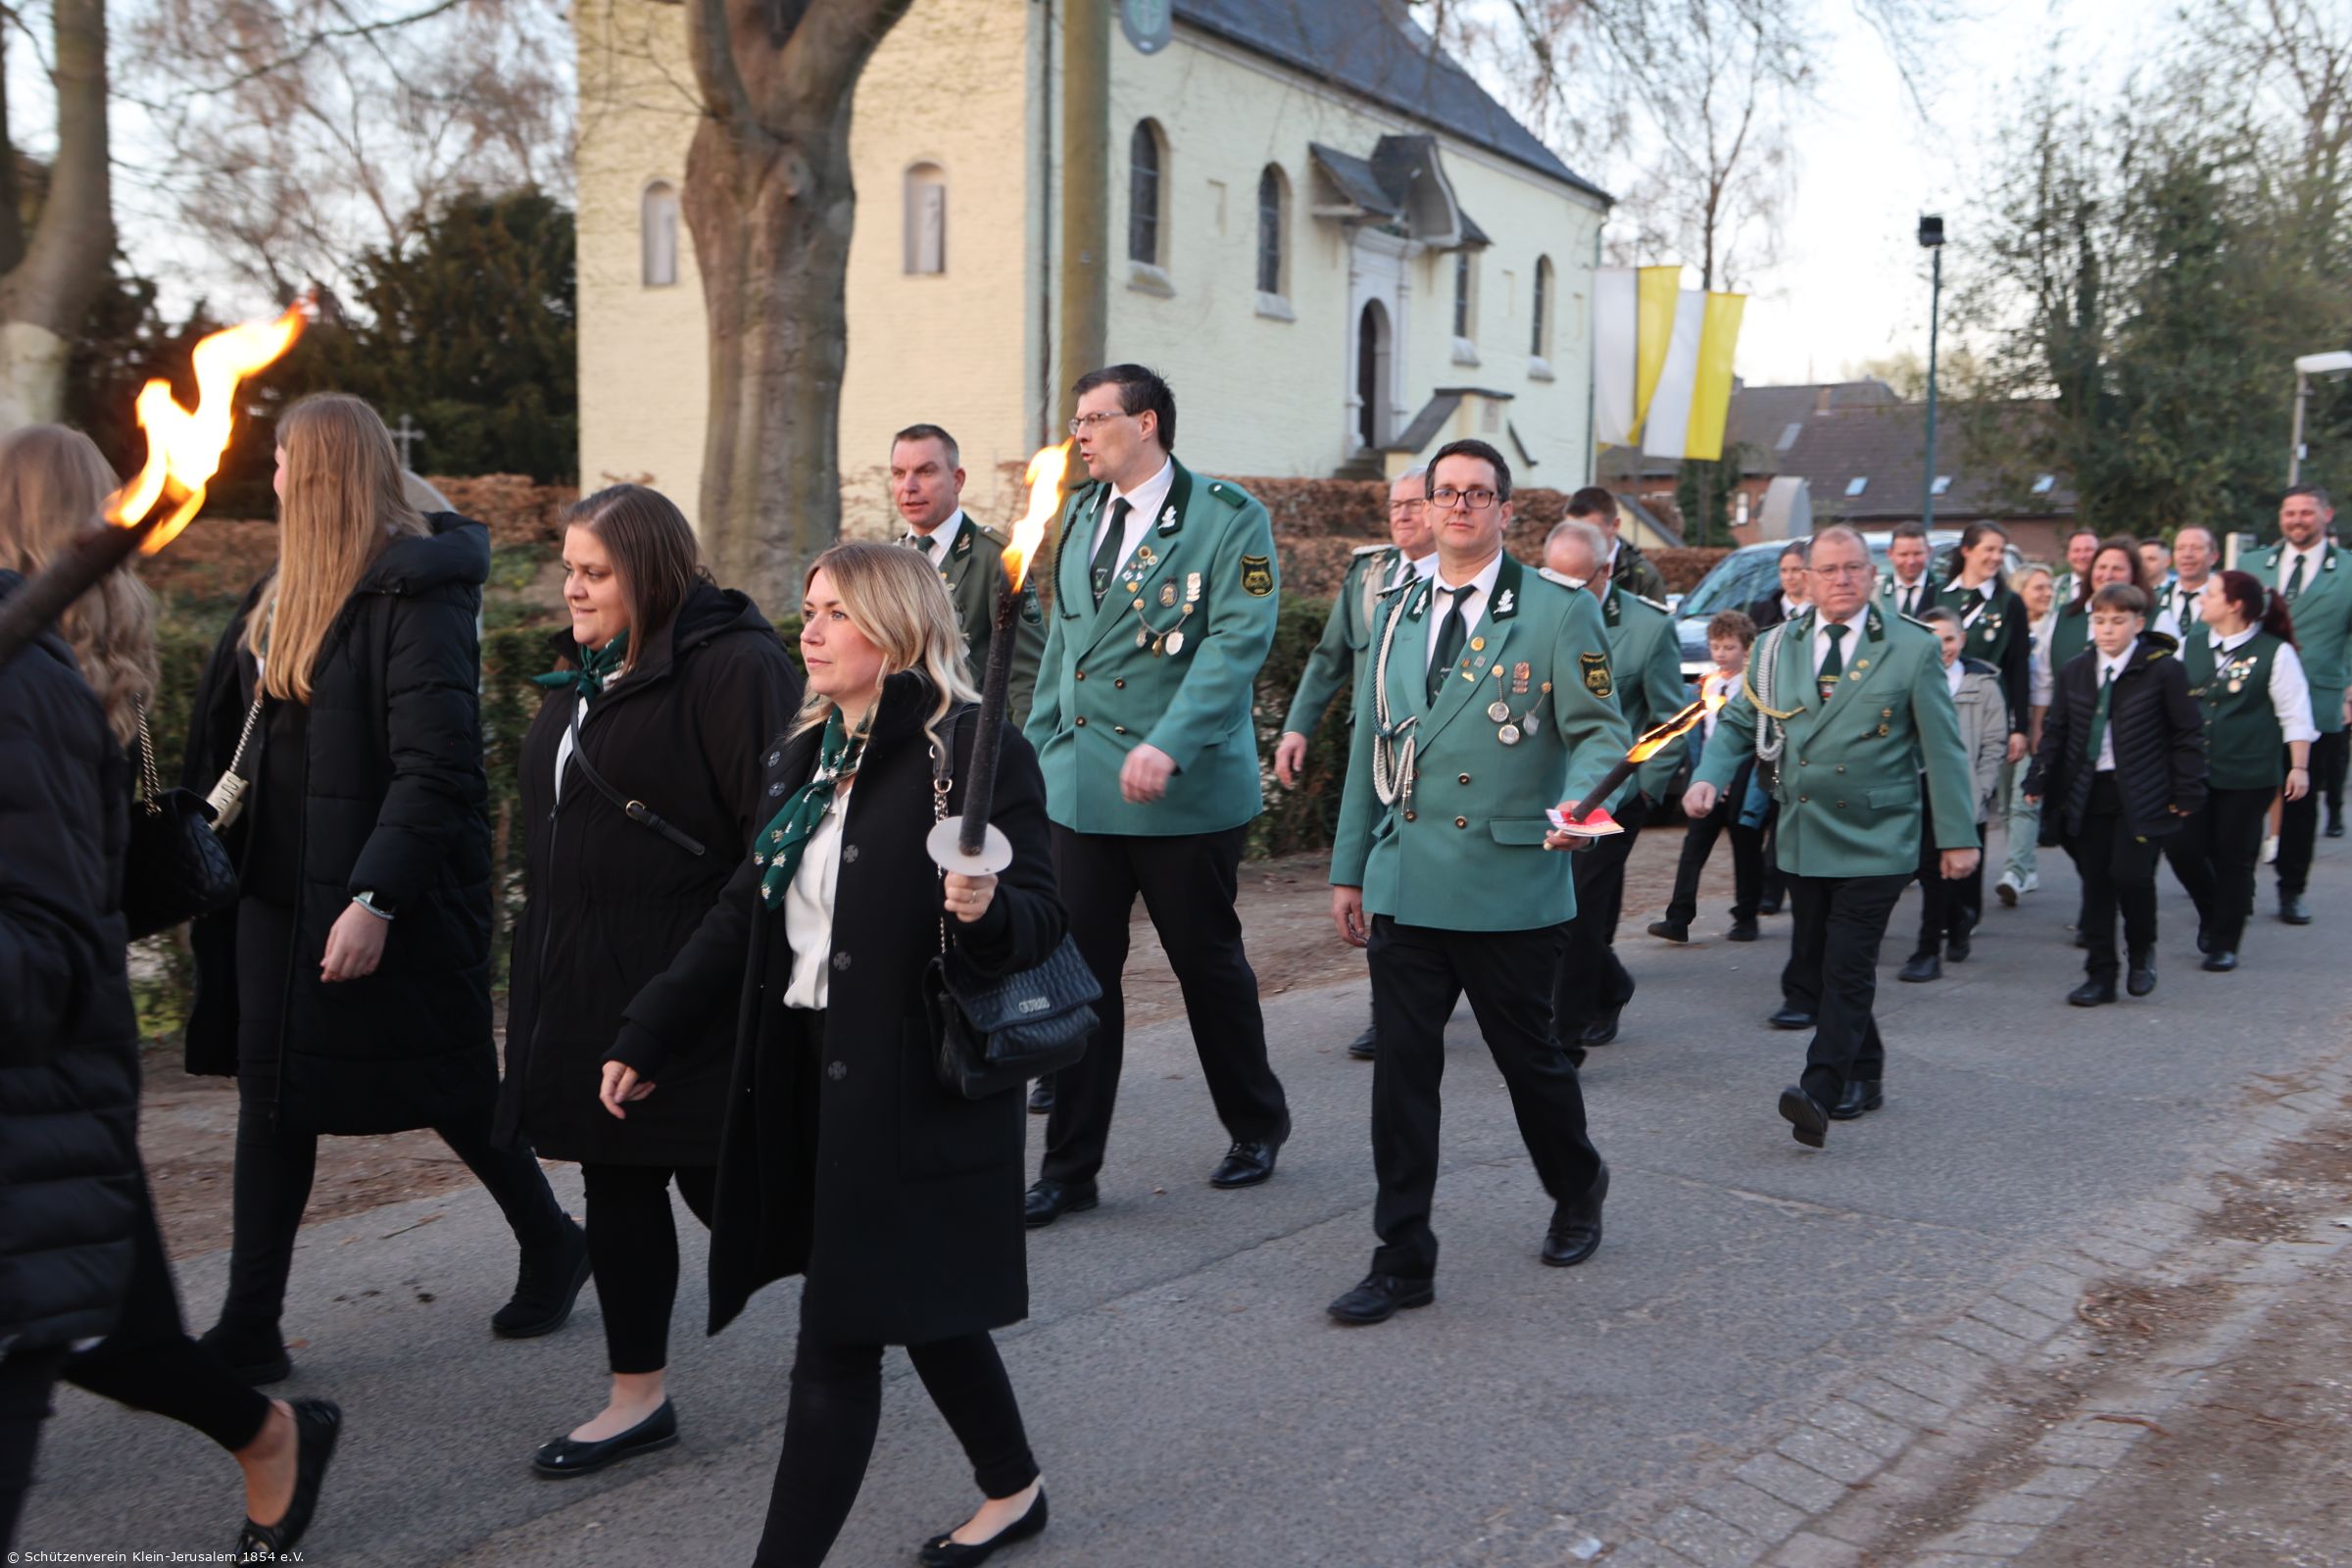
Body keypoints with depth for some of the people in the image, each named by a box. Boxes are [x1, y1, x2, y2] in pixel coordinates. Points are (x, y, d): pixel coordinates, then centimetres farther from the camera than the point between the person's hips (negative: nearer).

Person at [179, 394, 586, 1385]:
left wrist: (376, 900, -27)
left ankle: (552, 1246, 31)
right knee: (271, 1098, 9)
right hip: (280, 890, 8)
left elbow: (436, 768, -23)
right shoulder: (286, 595, 10)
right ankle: (249, 1330, 19)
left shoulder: (415, 594, -16)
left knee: (447, 1087, 7)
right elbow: (231, 736, 15)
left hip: (387, 897, -8)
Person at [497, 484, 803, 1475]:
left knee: (714, 1179, 1)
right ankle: (637, 1399, 24)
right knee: (615, 1178, 12)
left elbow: (776, 829, -20)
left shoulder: (731, 667, -15)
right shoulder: (582, 670, 13)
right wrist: (544, 965, 23)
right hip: (584, 980, 9)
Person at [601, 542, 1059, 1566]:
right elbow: (744, 915, 15)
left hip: (916, 1086, -8)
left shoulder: (973, 750, -12)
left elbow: (1042, 918, -13)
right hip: (811, 1072, 8)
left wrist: (984, 911, -35)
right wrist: (647, 1039, 12)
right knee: (916, 1302, 20)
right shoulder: (800, 755, 11)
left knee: (837, 1338, -4)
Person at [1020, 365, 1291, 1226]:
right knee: (1080, 970, 4)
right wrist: (1036, 748, 15)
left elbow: (1238, 640, -16)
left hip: (1187, 790, -5)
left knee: (1208, 962, 8)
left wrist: (1167, 744, -26)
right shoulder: (1080, 515, 13)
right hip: (1081, 785, 5)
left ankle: (1257, 1124, 31)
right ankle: (1070, 1168, 13)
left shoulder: (1228, 516, -7)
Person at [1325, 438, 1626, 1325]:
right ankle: (1402, 1260, 11)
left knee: (1528, 1054, 10)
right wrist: (1348, 870, 14)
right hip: (1404, 884, 4)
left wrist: (1579, 797, -27)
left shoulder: (1560, 613, -2)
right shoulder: (1397, 617, 13)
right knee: (1402, 1068, 2)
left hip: (1510, 886, -4)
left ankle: (1577, 1193, 39)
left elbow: (1601, 730, -4)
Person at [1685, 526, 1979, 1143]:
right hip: (1802, 838, 5)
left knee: (1848, 970, -12)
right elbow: (1736, 723, 13)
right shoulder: (1776, 647, 8)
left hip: (1875, 841, -4)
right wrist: (1709, 777, -7)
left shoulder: (1912, 649, -1)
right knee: (1810, 970, 10)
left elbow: (1943, 748, 0)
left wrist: (1957, 836, -3)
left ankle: (1820, 1091, -16)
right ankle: (1865, 1075, 26)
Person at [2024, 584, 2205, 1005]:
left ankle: (2141, 952, 14)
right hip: (2086, 793, 4)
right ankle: (2100, 975, 14)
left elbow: (2188, 734, -1)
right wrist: (2040, 780, 4)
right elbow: (2056, 730, 13)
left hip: (2141, 796, -4)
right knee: (2095, 884, 5)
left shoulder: (2163, 670, -5)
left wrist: (2187, 793, -5)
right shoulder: (2075, 671, 7)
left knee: (2130, 873, -14)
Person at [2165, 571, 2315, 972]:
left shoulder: (2275, 652, -6)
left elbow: (2295, 714, -4)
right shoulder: (2193, 645, 7)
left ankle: (2224, 943, 15)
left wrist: (2299, 767, -7)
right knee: (2181, 847, -3)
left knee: (2234, 858, 2)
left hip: (2248, 774, -4)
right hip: (2193, 770, 4)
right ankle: (2212, 912, 26)